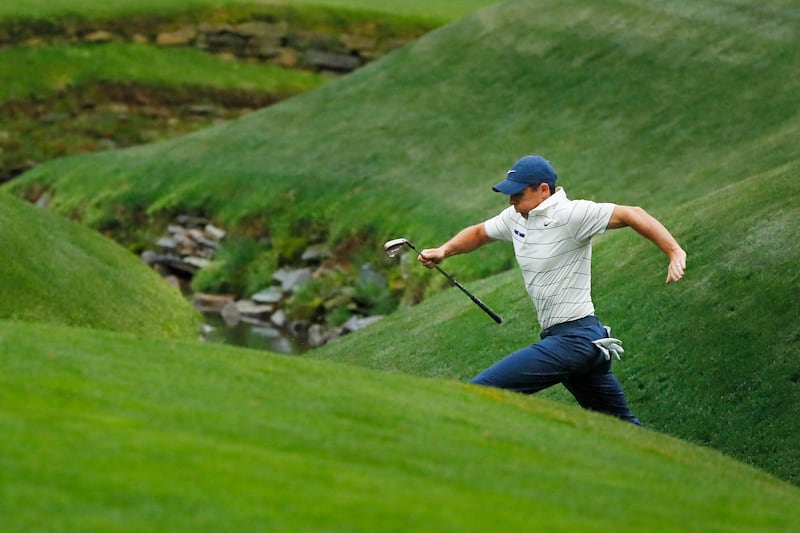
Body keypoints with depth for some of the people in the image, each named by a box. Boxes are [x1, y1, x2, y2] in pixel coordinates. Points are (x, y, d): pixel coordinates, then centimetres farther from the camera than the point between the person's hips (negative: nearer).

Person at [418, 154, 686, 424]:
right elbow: (479, 233, 30)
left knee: (480, 391, -17)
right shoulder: (516, 217, 12)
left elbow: (632, 214, -18)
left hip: (573, 339, -10)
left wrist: (676, 253, -28)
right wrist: (443, 251, 14)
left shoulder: (570, 214, -13)